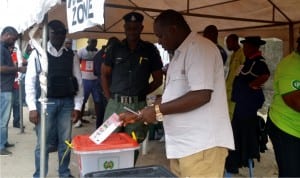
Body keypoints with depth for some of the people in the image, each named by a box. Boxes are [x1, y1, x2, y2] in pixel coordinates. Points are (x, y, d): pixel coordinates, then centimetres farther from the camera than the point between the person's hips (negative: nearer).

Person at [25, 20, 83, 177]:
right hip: (46, 103, -2)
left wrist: (77, 106, 0)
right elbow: (30, 81, -3)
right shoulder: (38, 54, 0)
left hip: (67, 103, 3)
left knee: (65, 141, 12)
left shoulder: (71, 56, 7)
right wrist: (32, 108, -9)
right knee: (43, 143, 4)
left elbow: (78, 82, 5)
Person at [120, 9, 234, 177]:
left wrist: (158, 110, -15)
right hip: (183, 144, 9)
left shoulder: (199, 48, -12)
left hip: (202, 144, -9)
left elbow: (202, 95, -22)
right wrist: (138, 115, 16)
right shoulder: (180, 53, 18)